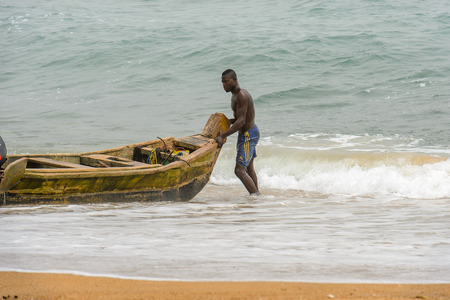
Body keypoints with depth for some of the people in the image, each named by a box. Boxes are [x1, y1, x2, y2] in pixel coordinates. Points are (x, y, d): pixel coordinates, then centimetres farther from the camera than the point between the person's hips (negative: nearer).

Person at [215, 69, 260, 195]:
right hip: (251, 132, 11)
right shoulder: (235, 95, 9)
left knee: (239, 170, -13)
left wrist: (222, 136, -31)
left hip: (248, 135, -11)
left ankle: (256, 195, -11)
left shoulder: (242, 96, -23)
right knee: (249, 168, 21)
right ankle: (257, 194, 30)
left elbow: (241, 122, -29)